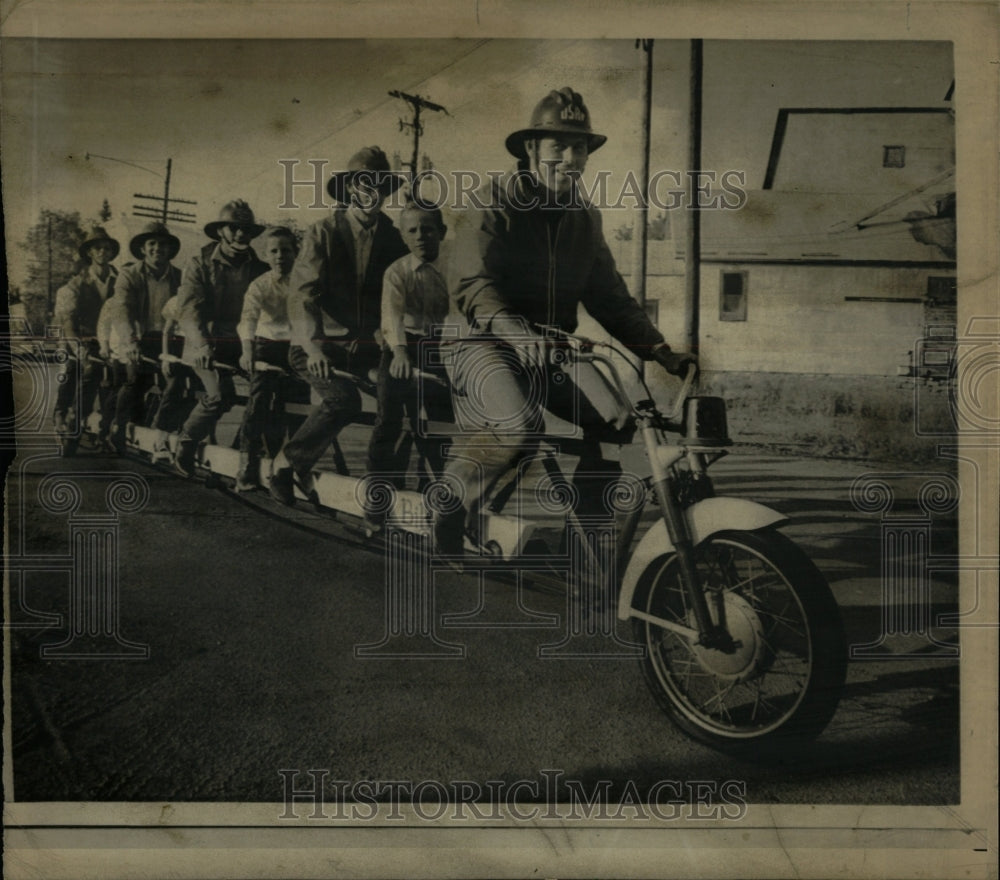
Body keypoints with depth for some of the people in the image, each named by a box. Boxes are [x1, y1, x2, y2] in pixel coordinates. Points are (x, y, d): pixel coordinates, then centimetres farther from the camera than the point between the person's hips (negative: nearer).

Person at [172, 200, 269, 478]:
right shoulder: (200, 264, 1)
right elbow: (189, 307, -10)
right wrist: (202, 344, -27)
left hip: (241, 345, 3)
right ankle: (185, 447, 1)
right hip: (206, 346, -3)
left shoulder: (259, 269, 8)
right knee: (221, 394, -21)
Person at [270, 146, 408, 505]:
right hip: (318, 345, -5)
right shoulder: (323, 232, -3)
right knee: (344, 398, -29)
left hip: (364, 347, 5)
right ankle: (288, 461, -4)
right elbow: (301, 292, -14)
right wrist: (312, 345, -29)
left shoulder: (393, 239, 7)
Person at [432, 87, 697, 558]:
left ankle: (588, 521, 7)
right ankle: (452, 499, -8)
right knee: (520, 426, -34)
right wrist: (513, 329, -37)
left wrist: (659, 350, 2)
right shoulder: (500, 200, -5)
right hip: (491, 344, -5)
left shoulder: (584, 216, 14)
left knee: (618, 421, -16)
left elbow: (609, 294, 15)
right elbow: (472, 284, -18)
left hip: (554, 347, 6)